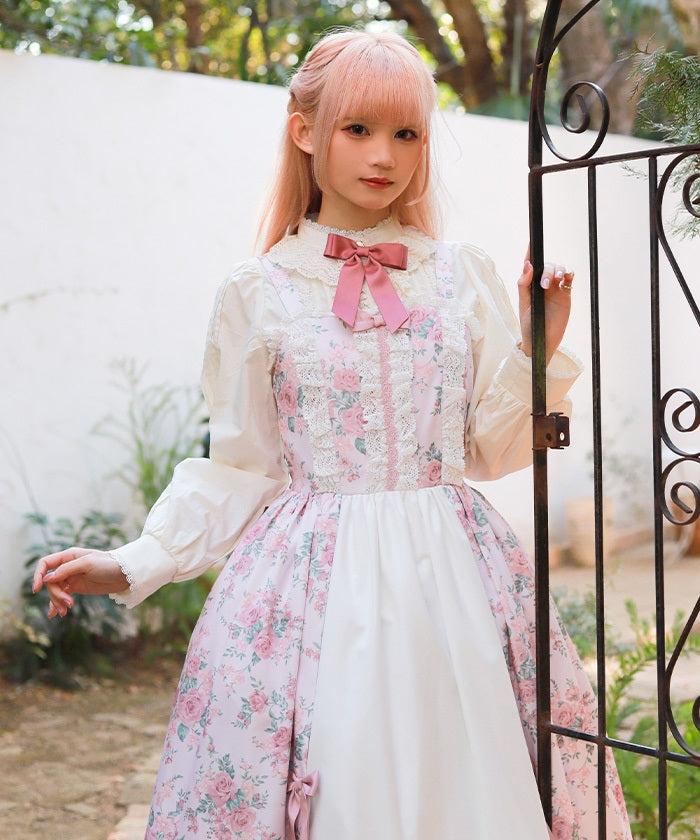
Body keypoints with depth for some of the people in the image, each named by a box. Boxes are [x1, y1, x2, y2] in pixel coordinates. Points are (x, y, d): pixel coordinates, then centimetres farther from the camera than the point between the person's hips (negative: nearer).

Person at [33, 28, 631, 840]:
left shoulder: (464, 276, 5)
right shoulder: (258, 291, 0)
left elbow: (495, 449, 8)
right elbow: (240, 468, 5)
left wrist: (539, 348, -6)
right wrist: (130, 564, -3)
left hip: (451, 574, 2)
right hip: (315, 584, -2)